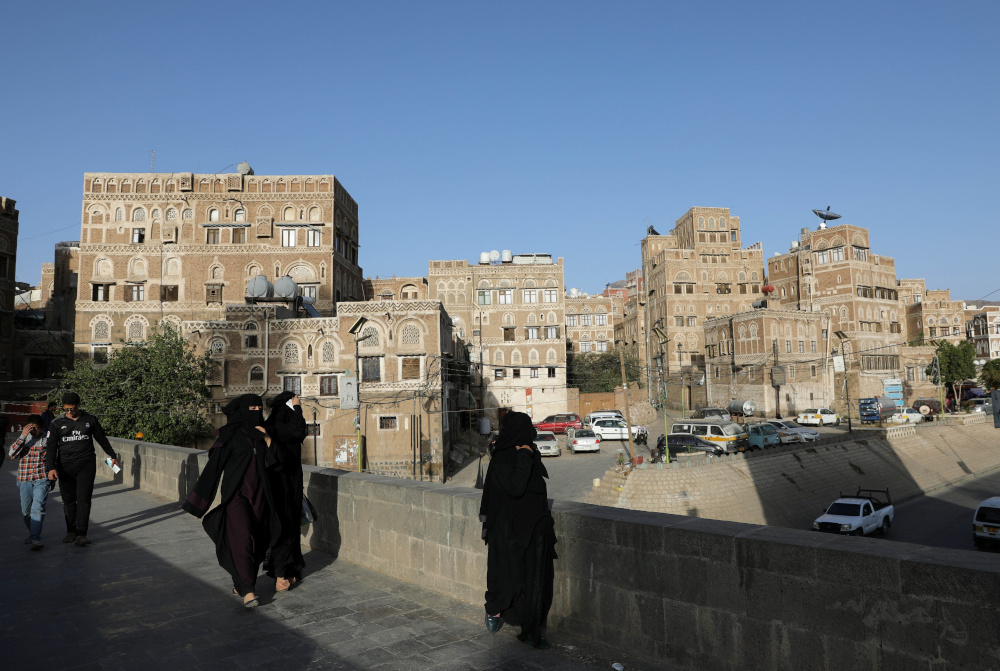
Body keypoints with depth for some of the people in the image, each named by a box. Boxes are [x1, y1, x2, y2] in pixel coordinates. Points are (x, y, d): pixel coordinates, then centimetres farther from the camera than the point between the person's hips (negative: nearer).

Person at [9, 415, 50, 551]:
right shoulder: (23, 437, 4)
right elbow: (12, 454, -11)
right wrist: (23, 436, -18)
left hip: (41, 479, -3)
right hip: (25, 479, 3)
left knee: (38, 508, -14)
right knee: (26, 509, 11)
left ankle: (35, 539, -15)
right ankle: (32, 533, 33)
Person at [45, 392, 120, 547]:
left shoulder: (90, 420, 6)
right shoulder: (57, 423, 5)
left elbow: (102, 439, 17)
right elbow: (51, 446, 0)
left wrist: (112, 455, 25)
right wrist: (51, 467, -13)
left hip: (86, 464, -1)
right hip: (65, 466, 1)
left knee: (83, 498, -9)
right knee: (68, 501, 5)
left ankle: (81, 534, -10)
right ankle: (71, 531, 18)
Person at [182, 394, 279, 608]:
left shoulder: (261, 434, 8)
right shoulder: (230, 435, -7)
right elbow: (214, 464, -9)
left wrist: (267, 439, -12)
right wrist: (200, 501, -11)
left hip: (259, 494, 5)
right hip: (236, 493, -5)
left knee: (256, 541, 9)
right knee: (242, 539, -15)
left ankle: (240, 582, 27)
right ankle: (247, 590, -12)